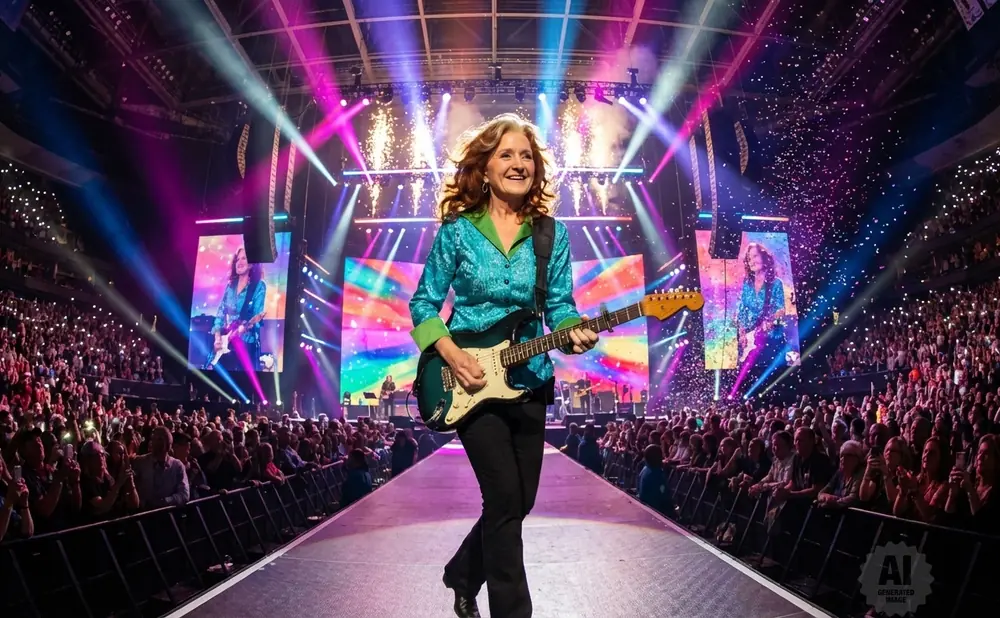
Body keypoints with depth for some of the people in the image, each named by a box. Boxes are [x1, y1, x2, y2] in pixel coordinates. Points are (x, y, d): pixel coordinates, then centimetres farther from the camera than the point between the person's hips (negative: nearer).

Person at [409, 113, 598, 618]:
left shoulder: (552, 235, 1)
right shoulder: (457, 231, -5)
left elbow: (560, 306, 1)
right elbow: (423, 303, -1)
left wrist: (575, 334, -21)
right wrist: (451, 355, -15)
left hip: (530, 383, 4)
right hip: (470, 382, -4)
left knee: (519, 501, 14)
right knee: (505, 500, -8)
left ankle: (463, 575, 40)